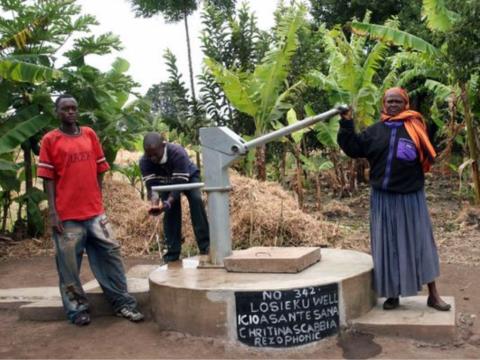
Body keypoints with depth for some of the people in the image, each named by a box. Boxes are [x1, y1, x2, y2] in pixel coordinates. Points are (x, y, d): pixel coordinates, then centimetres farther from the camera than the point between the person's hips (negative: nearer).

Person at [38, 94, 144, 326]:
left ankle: (123, 304, 13)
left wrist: (100, 202, 8)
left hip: (95, 211, 3)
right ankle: (77, 310, 15)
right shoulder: (49, 140, 0)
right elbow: (48, 179, -3)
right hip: (66, 215, -3)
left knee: (110, 255, 4)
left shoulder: (90, 135, 10)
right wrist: (53, 213, -9)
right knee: (69, 264, 3)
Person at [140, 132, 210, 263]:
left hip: (188, 177, -3)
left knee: (196, 200, -25)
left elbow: (180, 183, -42)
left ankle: (205, 246, -21)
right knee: (170, 212, -12)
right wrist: (155, 203, -52)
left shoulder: (178, 153, -42)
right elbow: (151, 185, -32)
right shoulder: (144, 161, -31)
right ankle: (172, 254, -4)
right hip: (166, 182, 3)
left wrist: (167, 203, -54)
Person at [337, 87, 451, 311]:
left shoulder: (415, 126, 2)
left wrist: (413, 154, -18)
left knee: (419, 241, 3)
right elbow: (354, 149, 4)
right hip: (383, 197, 2)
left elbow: (429, 157, 1)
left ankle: (433, 294, 13)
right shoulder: (375, 130, 9)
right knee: (387, 245, 7)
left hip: (410, 196, -2)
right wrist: (347, 125, -4)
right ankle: (392, 294, 19)